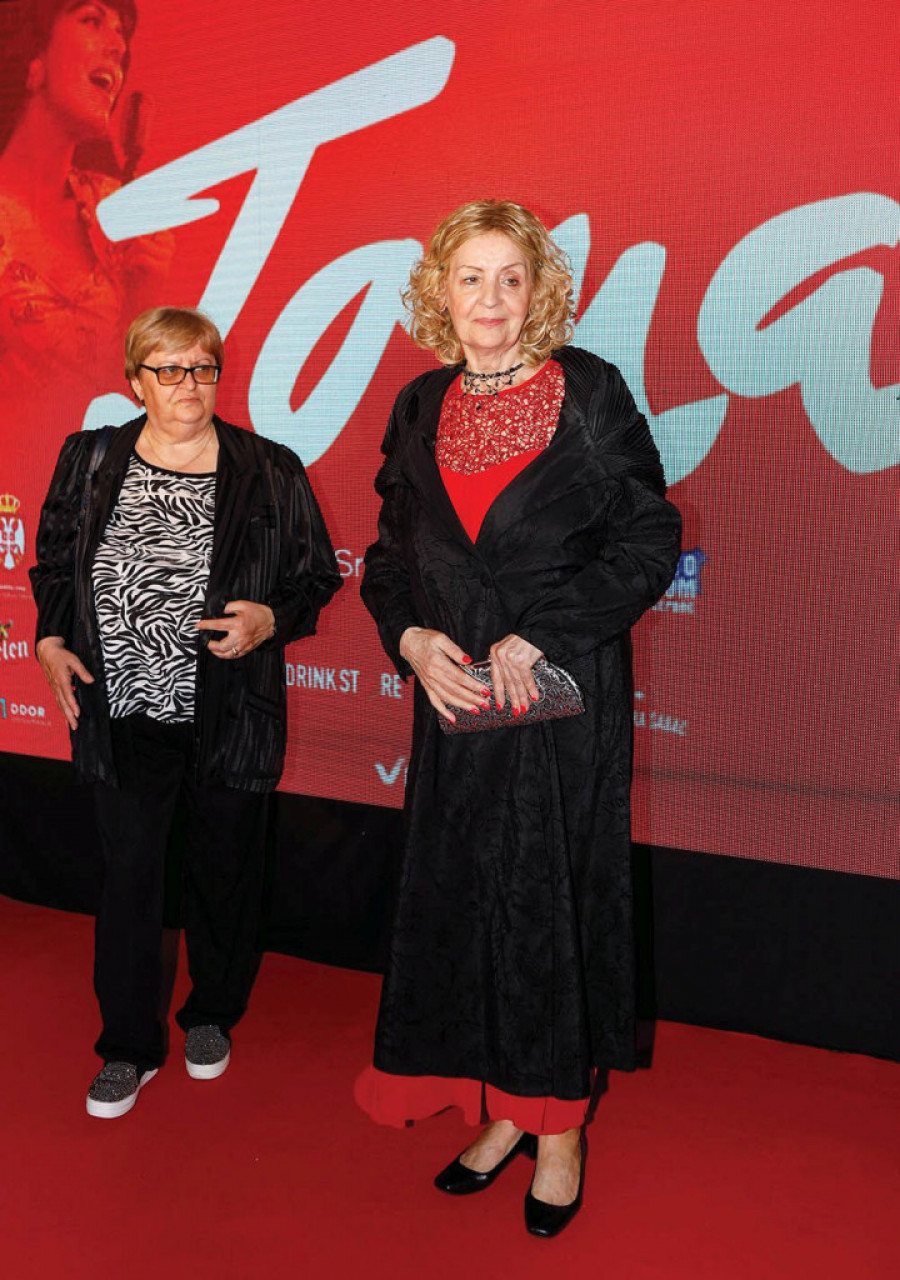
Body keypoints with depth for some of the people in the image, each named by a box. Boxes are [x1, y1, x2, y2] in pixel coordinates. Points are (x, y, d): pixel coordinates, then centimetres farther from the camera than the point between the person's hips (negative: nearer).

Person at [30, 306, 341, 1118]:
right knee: (128, 877, 5)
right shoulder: (89, 462, 4)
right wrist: (52, 639, -1)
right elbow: (54, 566, 14)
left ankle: (212, 1016, 37)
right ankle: (130, 1047, 23)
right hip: (123, 716, 1)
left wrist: (270, 619, -15)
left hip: (229, 718, 0)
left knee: (223, 873, 13)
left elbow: (317, 577, 4)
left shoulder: (270, 472, -1)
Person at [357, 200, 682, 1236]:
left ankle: (559, 1125, 20)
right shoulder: (422, 408, 9)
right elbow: (392, 554, 14)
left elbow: (650, 540, -7)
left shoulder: (589, 391, -4)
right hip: (456, 689, 4)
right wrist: (410, 636, -6)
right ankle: (504, 1110, 26)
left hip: (564, 692, -4)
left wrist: (535, 638, -15)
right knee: (460, 892, 8)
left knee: (554, 892, 2)